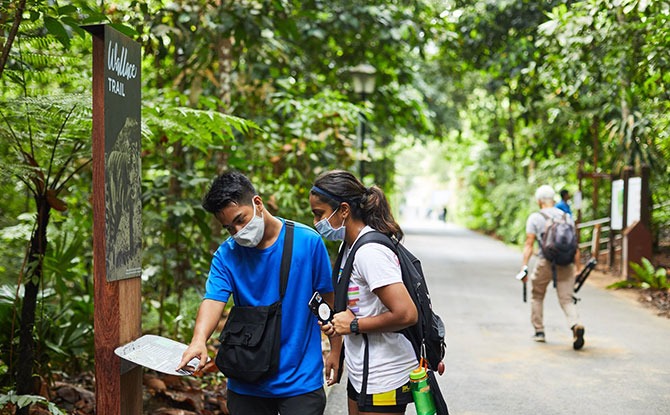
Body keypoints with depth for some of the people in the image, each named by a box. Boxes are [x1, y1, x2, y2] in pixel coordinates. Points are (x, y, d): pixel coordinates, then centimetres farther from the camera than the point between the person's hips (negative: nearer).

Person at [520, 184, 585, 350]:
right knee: (566, 299, 2)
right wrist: (577, 268, 15)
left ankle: (539, 331, 23)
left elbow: (529, 244, -7)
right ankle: (576, 326, -24)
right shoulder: (566, 216, 13)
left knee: (537, 296, 19)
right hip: (566, 263, 2)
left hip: (545, 263, -2)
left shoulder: (534, 217, 2)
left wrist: (524, 266, -10)